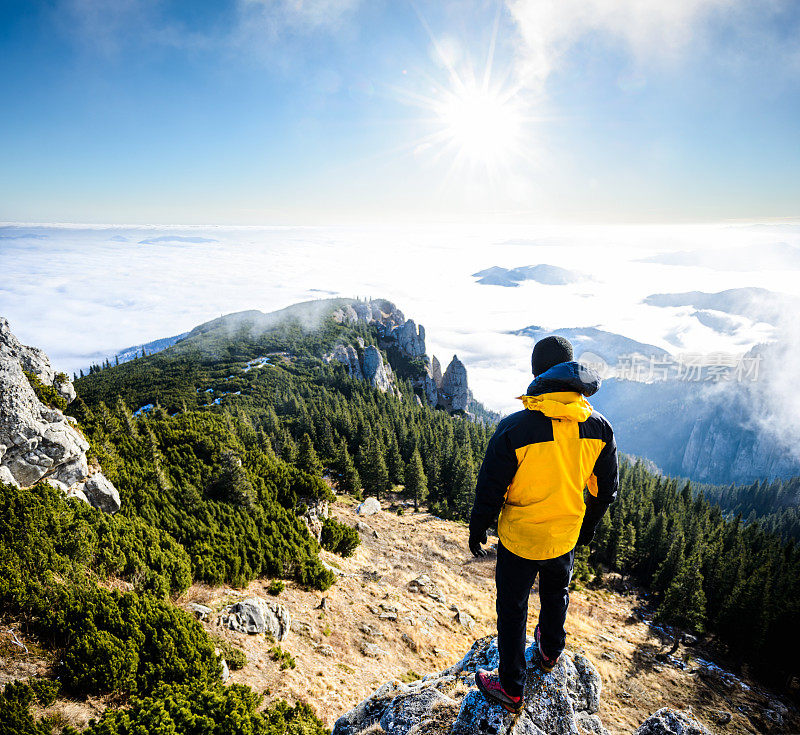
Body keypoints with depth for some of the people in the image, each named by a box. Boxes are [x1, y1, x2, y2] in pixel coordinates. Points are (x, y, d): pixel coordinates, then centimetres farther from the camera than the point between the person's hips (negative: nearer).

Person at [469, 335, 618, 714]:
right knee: (556, 593, 31)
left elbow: (490, 488, -18)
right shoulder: (599, 427, -13)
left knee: (512, 609, 17)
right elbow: (605, 489, 1)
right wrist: (588, 523, 19)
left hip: (519, 538, -4)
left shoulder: (514, 428, -28)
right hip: (566, 536, 4)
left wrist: (477, 528, 1)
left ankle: (511, 688, 34)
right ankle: (550, 651, 57)